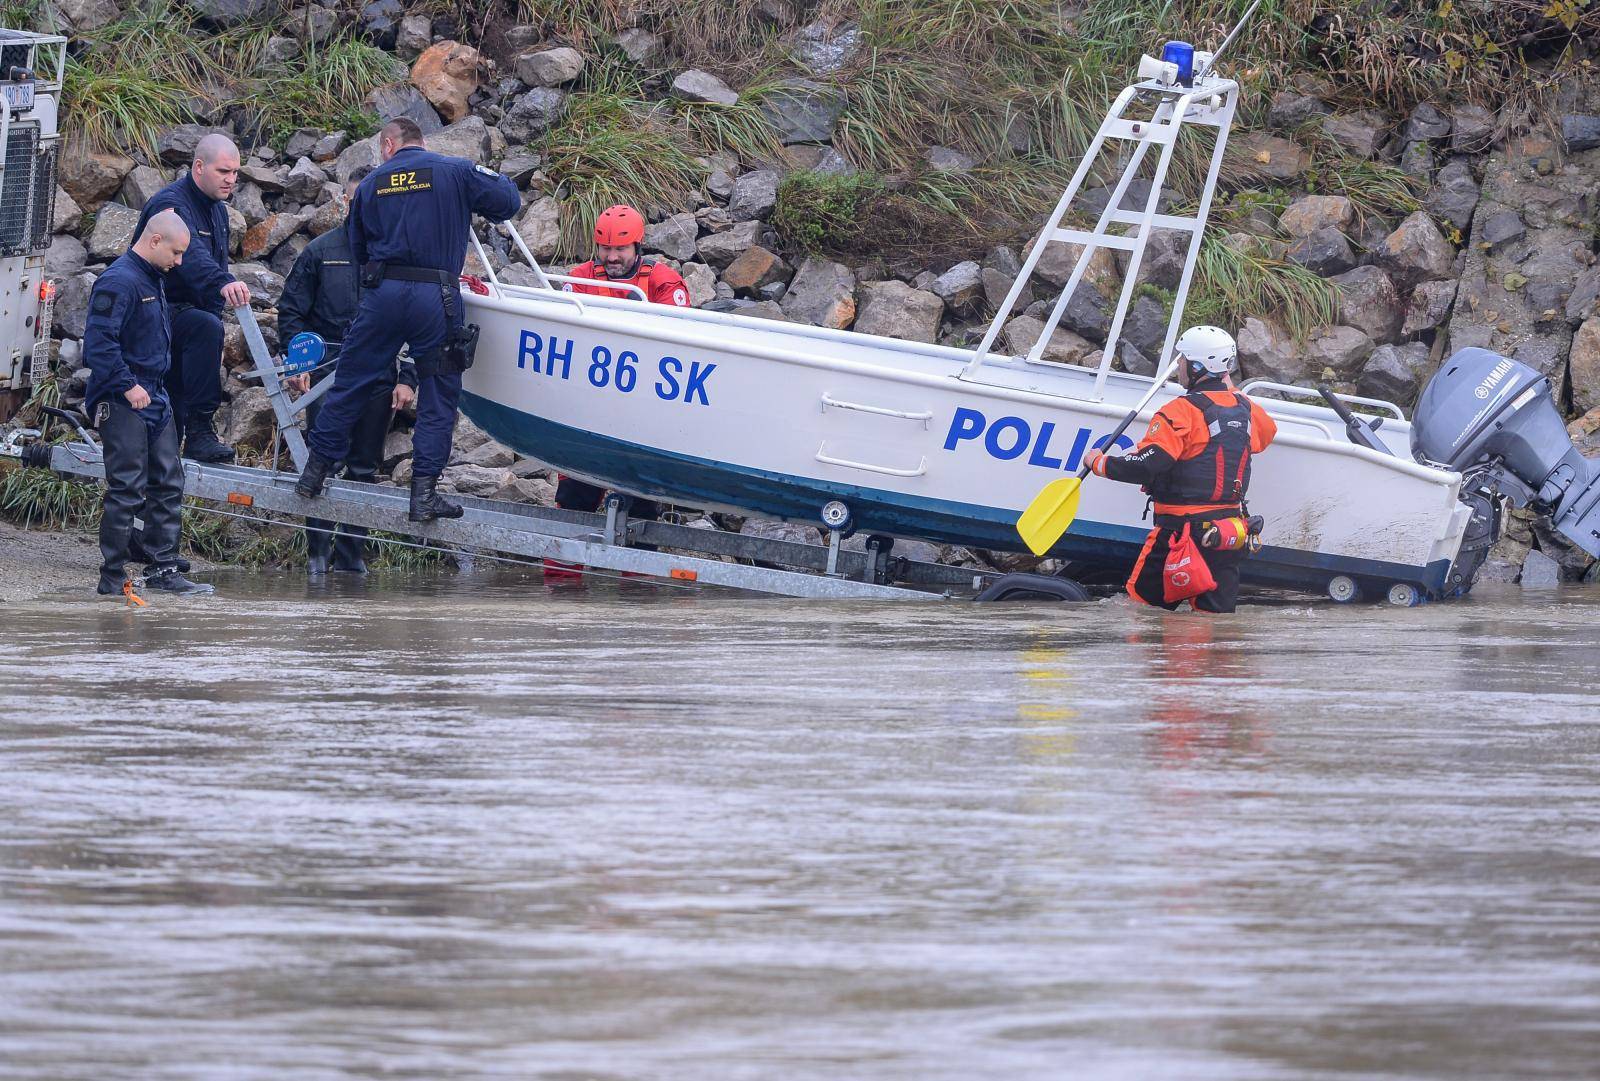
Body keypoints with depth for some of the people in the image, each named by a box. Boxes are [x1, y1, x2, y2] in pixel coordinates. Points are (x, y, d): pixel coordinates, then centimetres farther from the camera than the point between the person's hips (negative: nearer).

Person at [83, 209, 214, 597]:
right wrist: (128, 386, -22)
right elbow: (98, 341, -22)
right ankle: (112, 577, -4)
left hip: (155, 399, 10)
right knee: (127, 489, -9)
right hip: (123, 404, -10)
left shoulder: (153, 280, 16)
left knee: (169, 483, 9)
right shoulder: (119, 281, -15)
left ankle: (164, 568, 15)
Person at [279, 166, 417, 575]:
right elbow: (290, 312, 8)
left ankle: (351, 551, 12)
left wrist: (407, 379, 0)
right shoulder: (320, 252, 5)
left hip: (378, 377, 1)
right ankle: (318, 551, -1)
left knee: (364, 469, 5)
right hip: (328, 373, -1)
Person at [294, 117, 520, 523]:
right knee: (438, 395, 5)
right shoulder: (455, 172, 3)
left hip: (381, 292, 2)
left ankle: (315, 472, 20)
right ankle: (424, 491, 1)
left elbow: (358, 250, 17)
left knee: (351, 383, 13)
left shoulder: (370, 185, 13)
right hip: (436, 297, -2)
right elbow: (508, 201, 3)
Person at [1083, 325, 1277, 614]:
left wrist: (1100, 462, -6)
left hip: (1184, 528, -7)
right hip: (1230, 534, 7)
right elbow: (1268, 431, 33)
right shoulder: (1245, 408, 8)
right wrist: (1232, 392, 42)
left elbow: (1146, 466, -22)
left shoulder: (1182, 411, -14)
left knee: (1140, 603, 4)